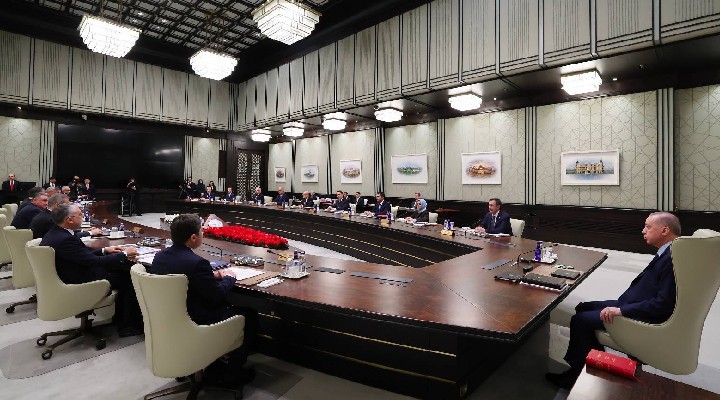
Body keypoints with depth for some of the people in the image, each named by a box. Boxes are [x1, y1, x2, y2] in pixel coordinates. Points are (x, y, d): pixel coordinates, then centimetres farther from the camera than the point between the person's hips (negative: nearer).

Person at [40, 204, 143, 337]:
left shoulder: (52, 234, 4)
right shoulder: (65, 239, -28)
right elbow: (95, 262, -27)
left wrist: (104, 250, 5)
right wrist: (124, 254, -16)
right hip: (81, 285, -10)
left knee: (123, 269, 13)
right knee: (130, 277, -5)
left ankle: (120, 318, 20)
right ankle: (129, 325, 7)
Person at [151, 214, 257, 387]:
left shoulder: (160, 256, -3)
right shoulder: (196, 263, -28)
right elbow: (218, 295, -18)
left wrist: (212, 275, 6)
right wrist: (228, 277, 0)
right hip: (196, 324, -9)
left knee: (225, 307, 27)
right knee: (249, 315, 8)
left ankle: (214, 366, 30)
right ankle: (231, 371, 20)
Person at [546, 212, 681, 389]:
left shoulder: (674, 258, -23)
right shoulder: (668, 253, 6)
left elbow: (663, 303, -27)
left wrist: (621, 310, -24)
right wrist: (620, 305, 5)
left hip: (644, 317, -10)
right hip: (632, 305, 10)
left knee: (579, 320, -9)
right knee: (584, 308, 13)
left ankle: (574, 375, 10)